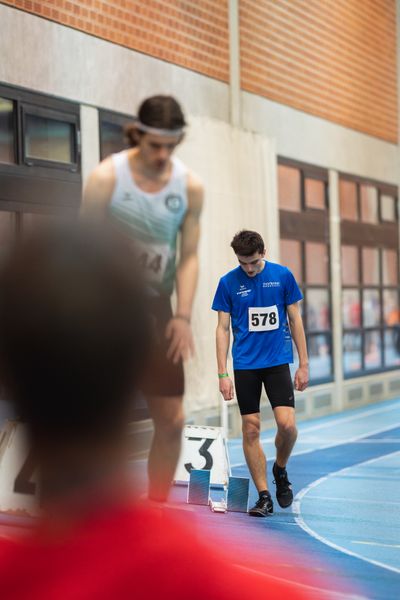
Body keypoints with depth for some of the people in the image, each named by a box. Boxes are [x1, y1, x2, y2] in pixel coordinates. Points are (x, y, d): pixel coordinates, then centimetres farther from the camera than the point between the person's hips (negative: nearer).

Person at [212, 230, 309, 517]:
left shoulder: (283, 275, -1)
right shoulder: (228, 283, -2)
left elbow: (295, 320, 5)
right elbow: (223, 328, 1)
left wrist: (304, 364, 2)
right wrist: (223, 374, -5)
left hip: (278, 361, 0)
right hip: (245, 365, 0)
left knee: (287, 424, -12)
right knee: (251, 430, 0)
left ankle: (280, 470, 18)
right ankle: (264, 496, 10)